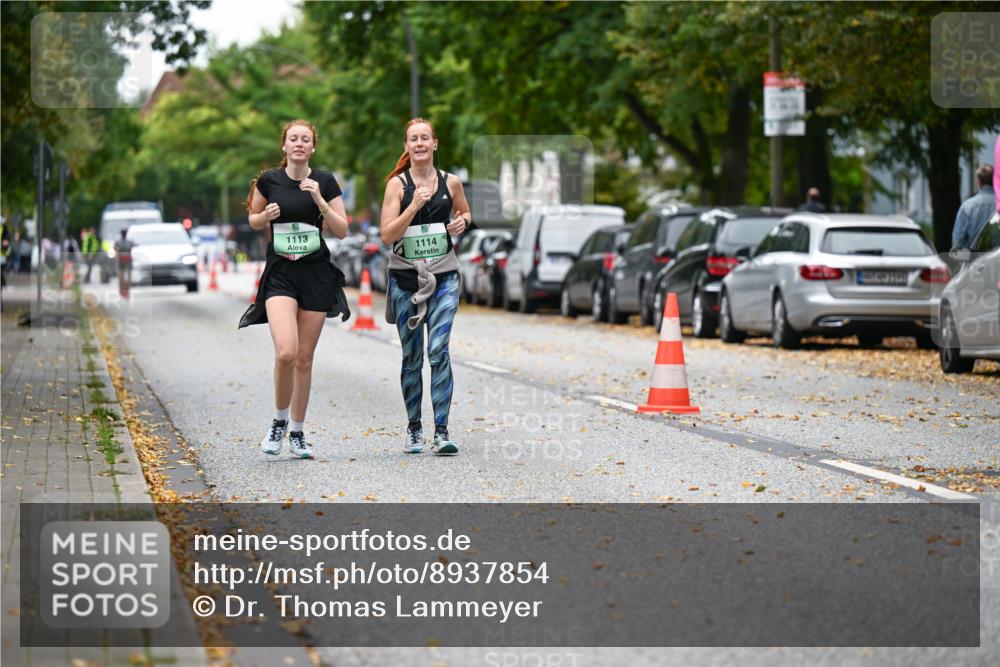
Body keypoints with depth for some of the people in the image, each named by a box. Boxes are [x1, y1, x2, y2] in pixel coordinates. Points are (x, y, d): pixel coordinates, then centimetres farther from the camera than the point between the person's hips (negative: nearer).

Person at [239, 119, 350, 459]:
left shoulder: (325, 182, 0)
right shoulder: (268, 180, 1)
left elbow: (341, 230, -1)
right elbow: (253, 219, 15)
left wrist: (320, 200, -14)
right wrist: (266, 216, -7)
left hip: (316, 274, 1)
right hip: (280, 274, -1)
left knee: (304, 359, 6)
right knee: (286, 352, -20)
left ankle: (297, 432, 20)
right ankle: (279, 421, 3)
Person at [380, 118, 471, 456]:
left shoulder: (450, 182, 3)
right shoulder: (397, 184, -3)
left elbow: (465, 213, 23)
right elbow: (386, 235, -11)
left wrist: (462, 222, 0)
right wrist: (414, 205, -21)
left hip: (443, 276, 0)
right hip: (405, 276, 0)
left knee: (438, 353, -12)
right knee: (411, 357, 7)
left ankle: (441, 431, -12)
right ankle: (413, 428, 21)